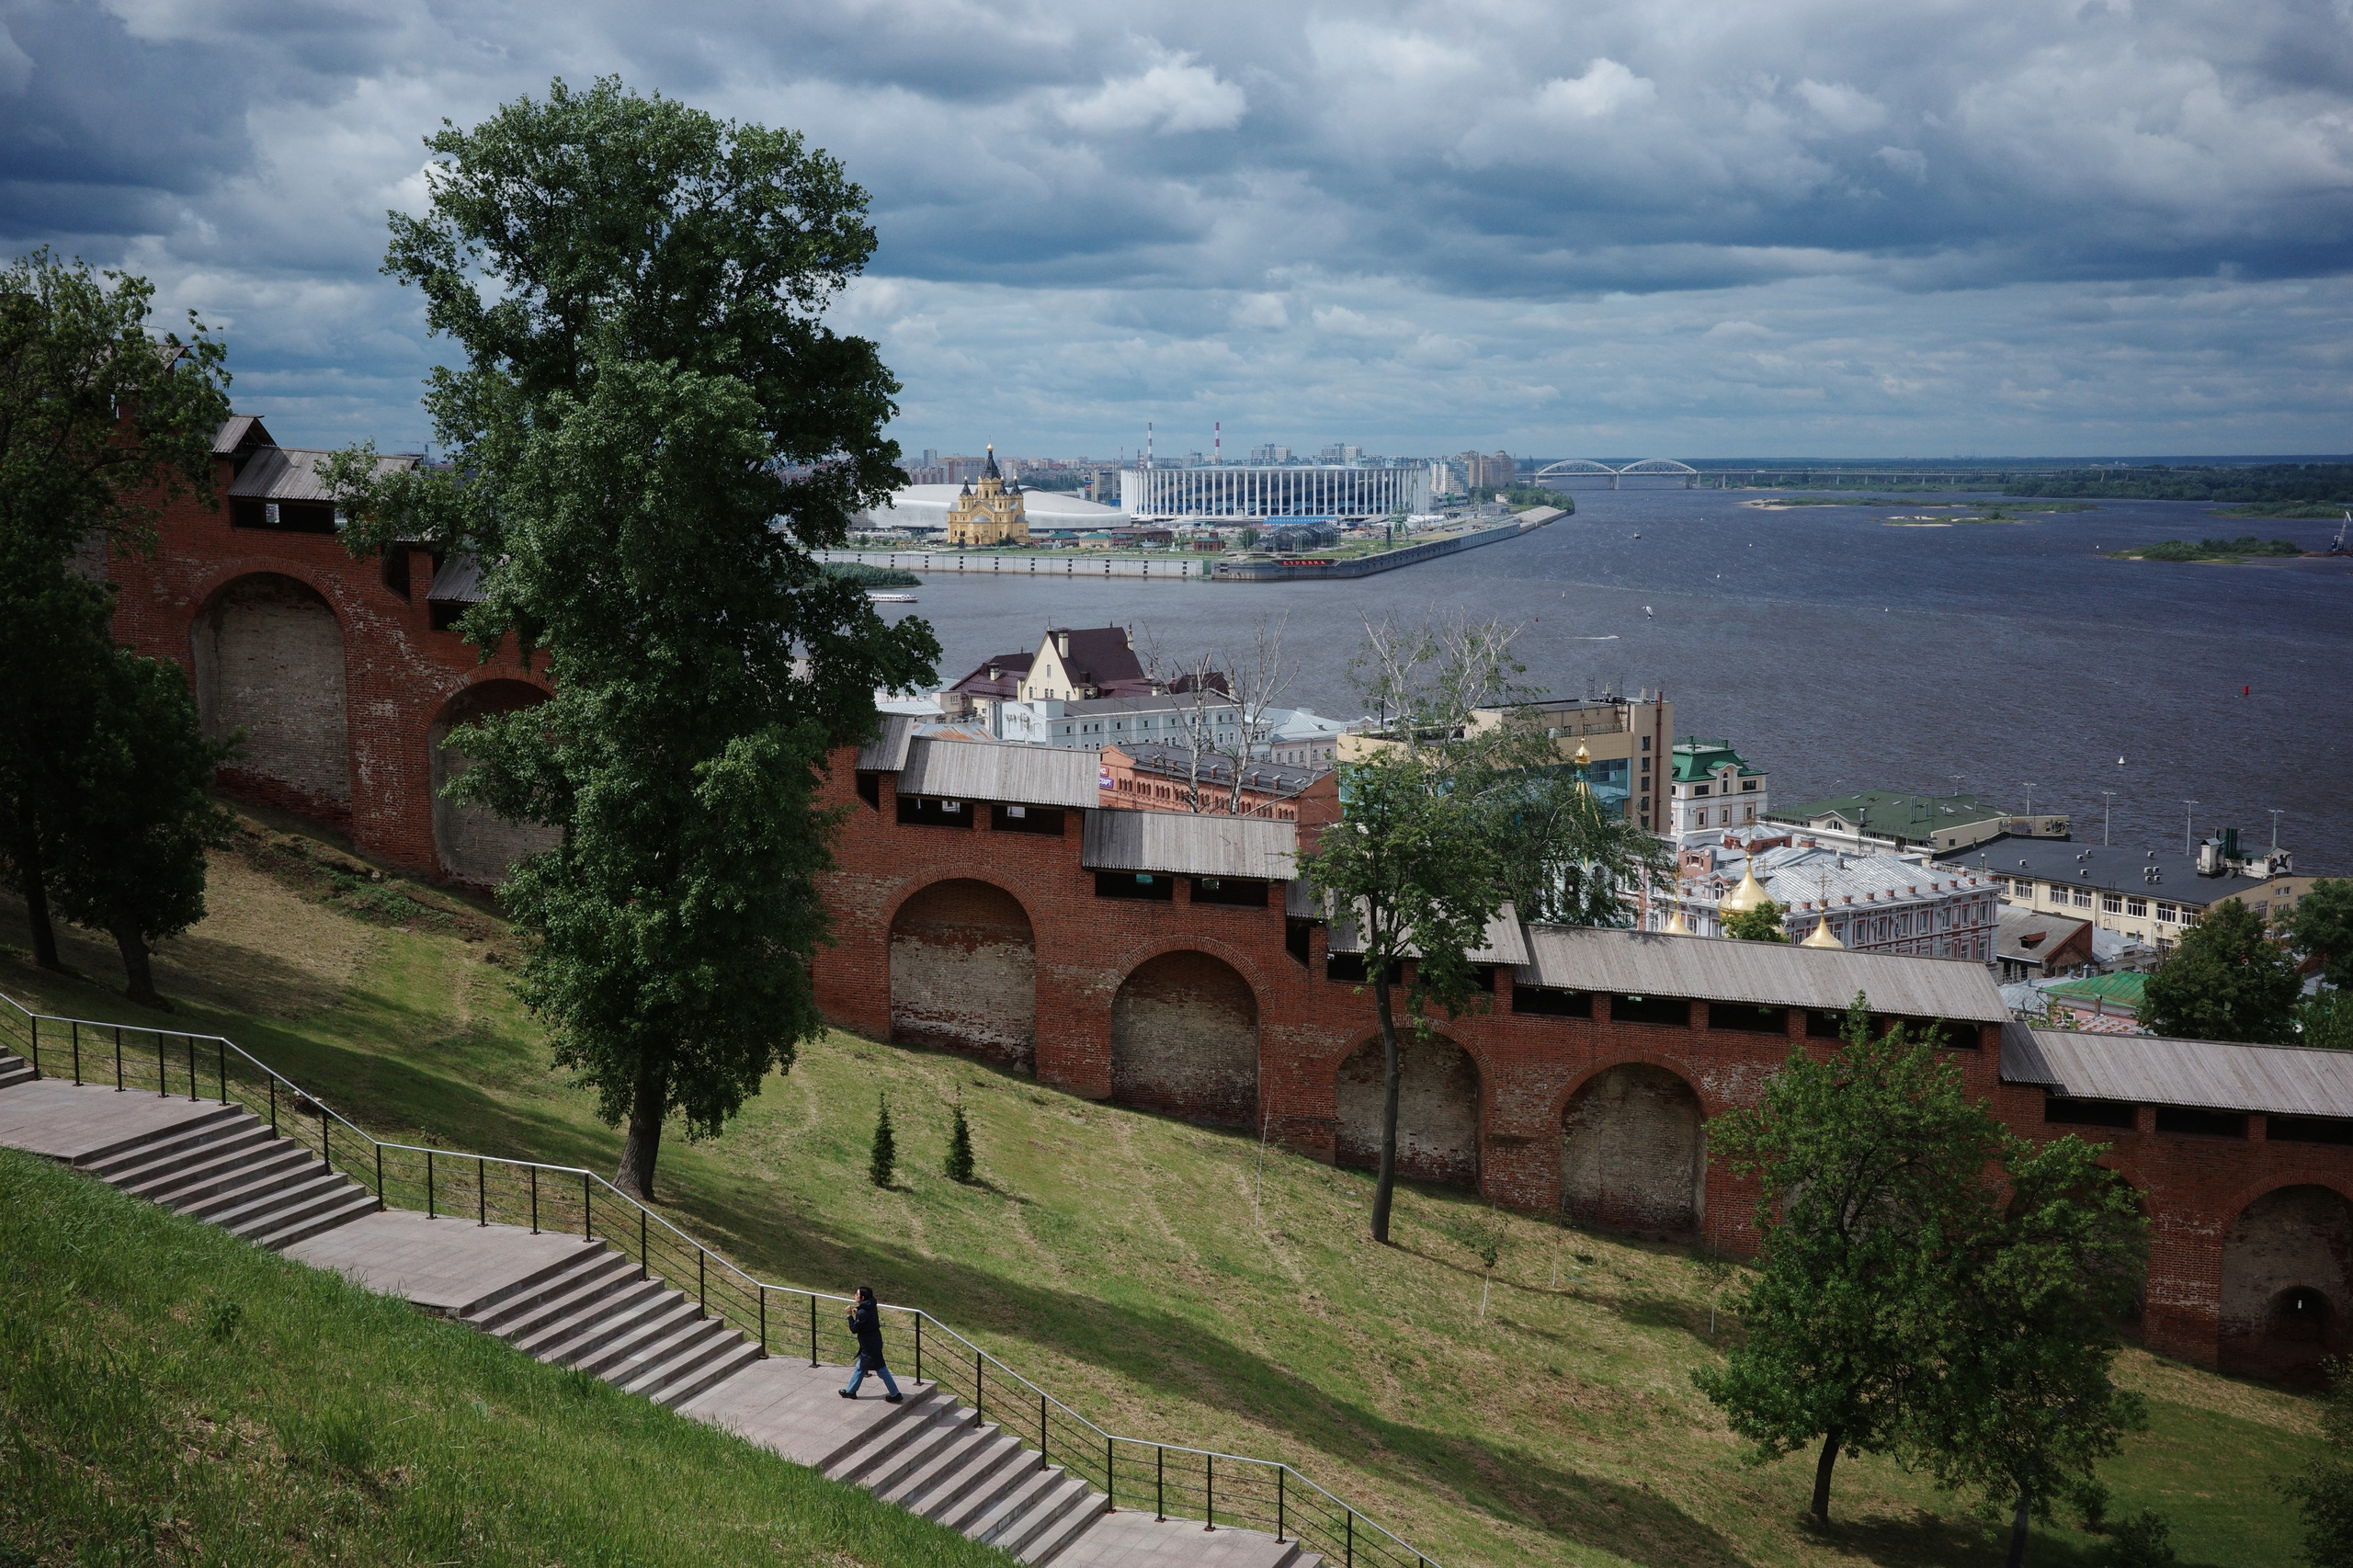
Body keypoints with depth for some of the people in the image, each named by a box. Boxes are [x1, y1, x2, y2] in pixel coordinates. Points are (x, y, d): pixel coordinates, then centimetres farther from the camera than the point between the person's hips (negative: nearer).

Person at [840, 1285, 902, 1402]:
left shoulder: (863, 1313, -26)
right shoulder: (870, 1307, 2)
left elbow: (854, 1329, -19)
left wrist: (850, 1316, -10)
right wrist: (857, 1313, 6)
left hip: (870, 1346, -10)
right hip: (873, 1342, 10)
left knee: (881, 1369, 0)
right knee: (860, 1367, 21)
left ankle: (895, 1394, 6)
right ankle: (851, 1391, 34)